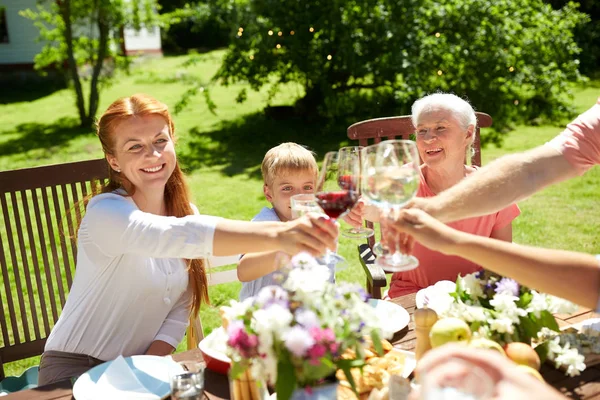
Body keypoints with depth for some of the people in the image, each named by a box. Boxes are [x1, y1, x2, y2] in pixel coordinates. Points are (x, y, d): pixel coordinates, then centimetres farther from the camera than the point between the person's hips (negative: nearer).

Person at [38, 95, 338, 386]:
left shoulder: (186, 212, -1)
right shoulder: (106, 213, -21)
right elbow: (173, 237, -42)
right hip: (76, 367, -5)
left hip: (141, 367, 5)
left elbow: (180, 308, 1)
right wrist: (276, 234, -56)